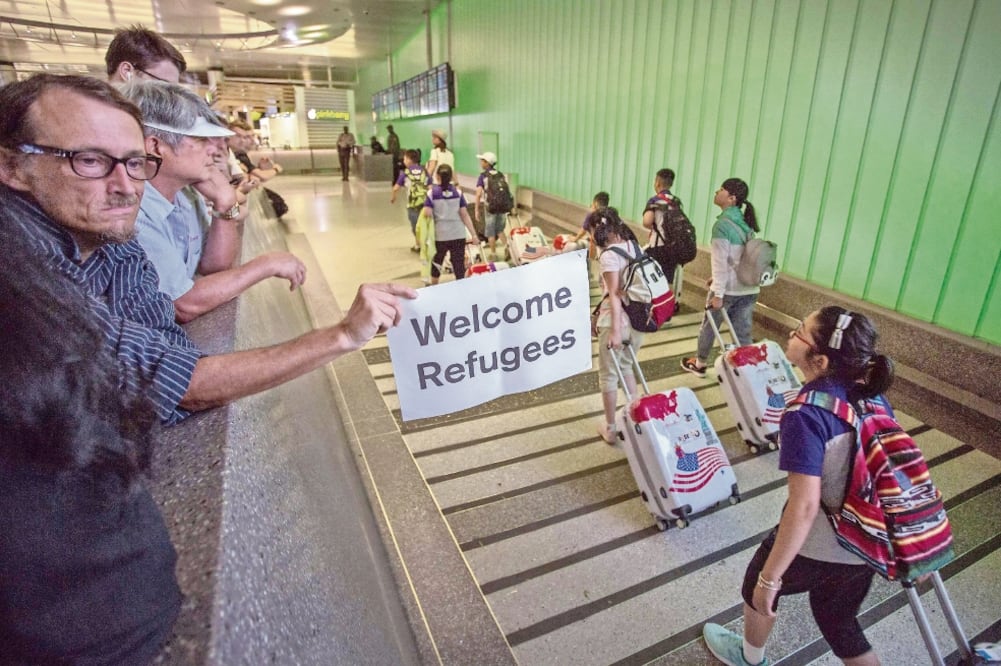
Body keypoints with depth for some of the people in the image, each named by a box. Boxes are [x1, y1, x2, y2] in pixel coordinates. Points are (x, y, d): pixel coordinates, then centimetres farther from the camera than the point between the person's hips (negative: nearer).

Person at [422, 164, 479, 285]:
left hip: (440, 235, 0)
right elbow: (465, 215, -4)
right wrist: (473, 234, -3)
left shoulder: (432, 193, -5)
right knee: (459, 264, 3)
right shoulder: (458, 192, 0)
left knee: (436, 262, 21)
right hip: (458, 235, 0)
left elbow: (427, 215, -13)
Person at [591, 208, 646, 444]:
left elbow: (614, 294, -21)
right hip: (638, 318, 8)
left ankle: (610, 428, 20)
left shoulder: (608, 255, -16)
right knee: (626, 366, 26)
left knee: (608, 374, 9)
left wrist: (615, 330, -21)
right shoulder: (634, 245, 6)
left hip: (616, 320, -7)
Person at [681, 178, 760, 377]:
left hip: (729, 288, -6)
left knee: (709, 325, 15)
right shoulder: (744, 223, 9)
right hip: (750, 288, 6)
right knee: (743, 333, 10)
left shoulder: (722, 224, -15)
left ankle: (699, 363, 34)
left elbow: (721, 261, -18)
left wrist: (718, 293, -16)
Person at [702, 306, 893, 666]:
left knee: (758, 584, 25)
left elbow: (804, 507, -30)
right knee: (839, 622, 29)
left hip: (816, 549, -6)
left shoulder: (806, 414, -28)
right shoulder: (872, 396, -6)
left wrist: (769, 578, -19)